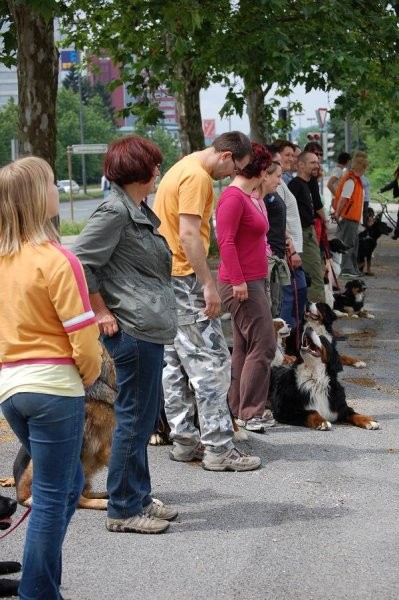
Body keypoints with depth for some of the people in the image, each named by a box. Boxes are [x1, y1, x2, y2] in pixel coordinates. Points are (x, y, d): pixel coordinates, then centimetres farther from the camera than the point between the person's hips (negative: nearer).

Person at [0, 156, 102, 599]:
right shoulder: (56, 260, -14)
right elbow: (83, 338, -14)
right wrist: (90, 374, 3)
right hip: (54, 386, -7)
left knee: (67, 485, 21)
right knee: (51, 496, 3)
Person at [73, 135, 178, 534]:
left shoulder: (138, 211, 16)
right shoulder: (115, 211, -14)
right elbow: (81, 261, -19)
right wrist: (101, 312, -15)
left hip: (150, 328, 10)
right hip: (133, 330, -10)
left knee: (146, 416, 16)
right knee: (134, 419, -3)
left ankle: (139, 498, 26)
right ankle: (123, 509, 6)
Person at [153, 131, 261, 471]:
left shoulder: (182, 169, 17)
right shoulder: (198, 177, -15)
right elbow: (188, 234, -22)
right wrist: (209, 285, -21)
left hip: (165, 278, 11)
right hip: (184, 278, -11)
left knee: (176, 362, 12)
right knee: (212, 361, -7)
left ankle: (184, 440, 18)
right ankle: (218, 448, -6)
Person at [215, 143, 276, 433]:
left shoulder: (253, 198, 12)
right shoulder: (233, 197, -16)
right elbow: (225, 241, -21)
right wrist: (237, 280, -22)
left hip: (254, 281, 10)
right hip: (241, 284, -10)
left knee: (245, 347, 14)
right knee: (263, 345, -9)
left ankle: (240, 409, 21)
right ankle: (250, 412, -4)